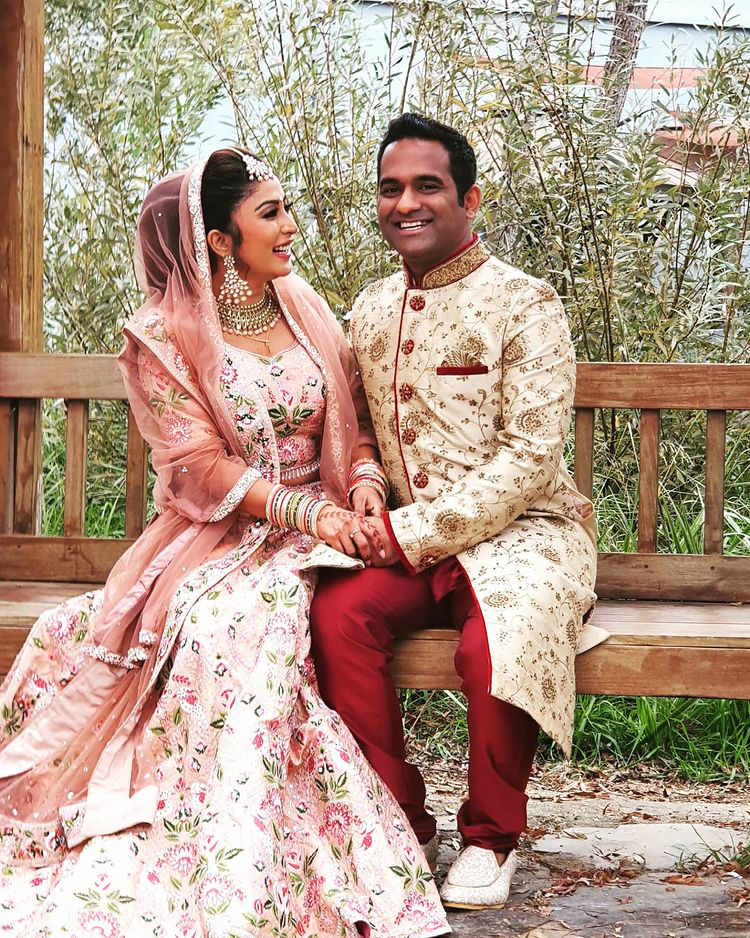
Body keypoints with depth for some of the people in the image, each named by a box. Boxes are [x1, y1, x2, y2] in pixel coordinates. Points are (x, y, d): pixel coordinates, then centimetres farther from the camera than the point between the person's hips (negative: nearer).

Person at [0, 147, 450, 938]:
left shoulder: (307, 312, 12)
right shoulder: (161, 338, -2)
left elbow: (353, 426, 14)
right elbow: (199, 468, -11)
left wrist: (364, 484, -10)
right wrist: (308, 512, -24)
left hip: (315, 526, 2)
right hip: (214, 537, -2)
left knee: (260, 612, -32)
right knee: (215, 620, -34)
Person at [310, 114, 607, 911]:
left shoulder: (523, 305, -6)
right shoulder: (372, 309, 12)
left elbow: (529, 457, -13)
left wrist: (417, 531, -18)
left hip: (519, 531, -5)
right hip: (408, 540, 5)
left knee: (498, 646, -34)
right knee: (337, 613, -25)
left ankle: (491, 837, -6)